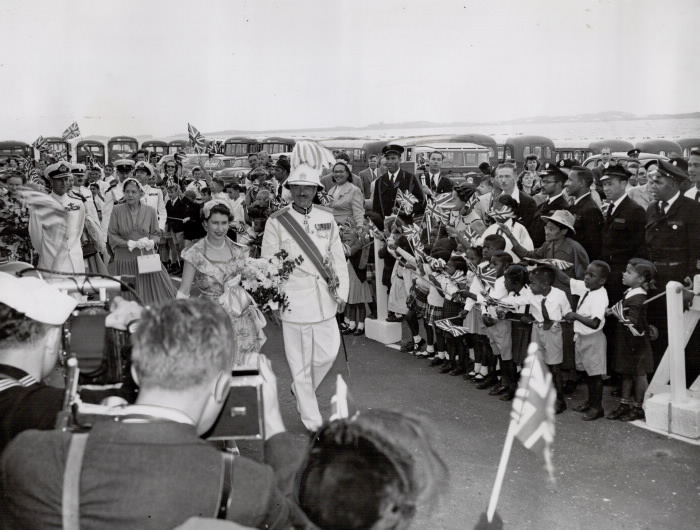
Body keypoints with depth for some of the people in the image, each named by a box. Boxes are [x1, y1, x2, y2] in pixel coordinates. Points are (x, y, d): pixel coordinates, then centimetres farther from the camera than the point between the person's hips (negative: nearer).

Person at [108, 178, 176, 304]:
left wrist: (150, 242, -13)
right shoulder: (117, 210, -1)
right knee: (127, 297, 2)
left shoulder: (150, 211, 3)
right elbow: (112, 236, -1)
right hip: (125, 260, -1)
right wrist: (131, 244, -13)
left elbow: (156, 234, 9)